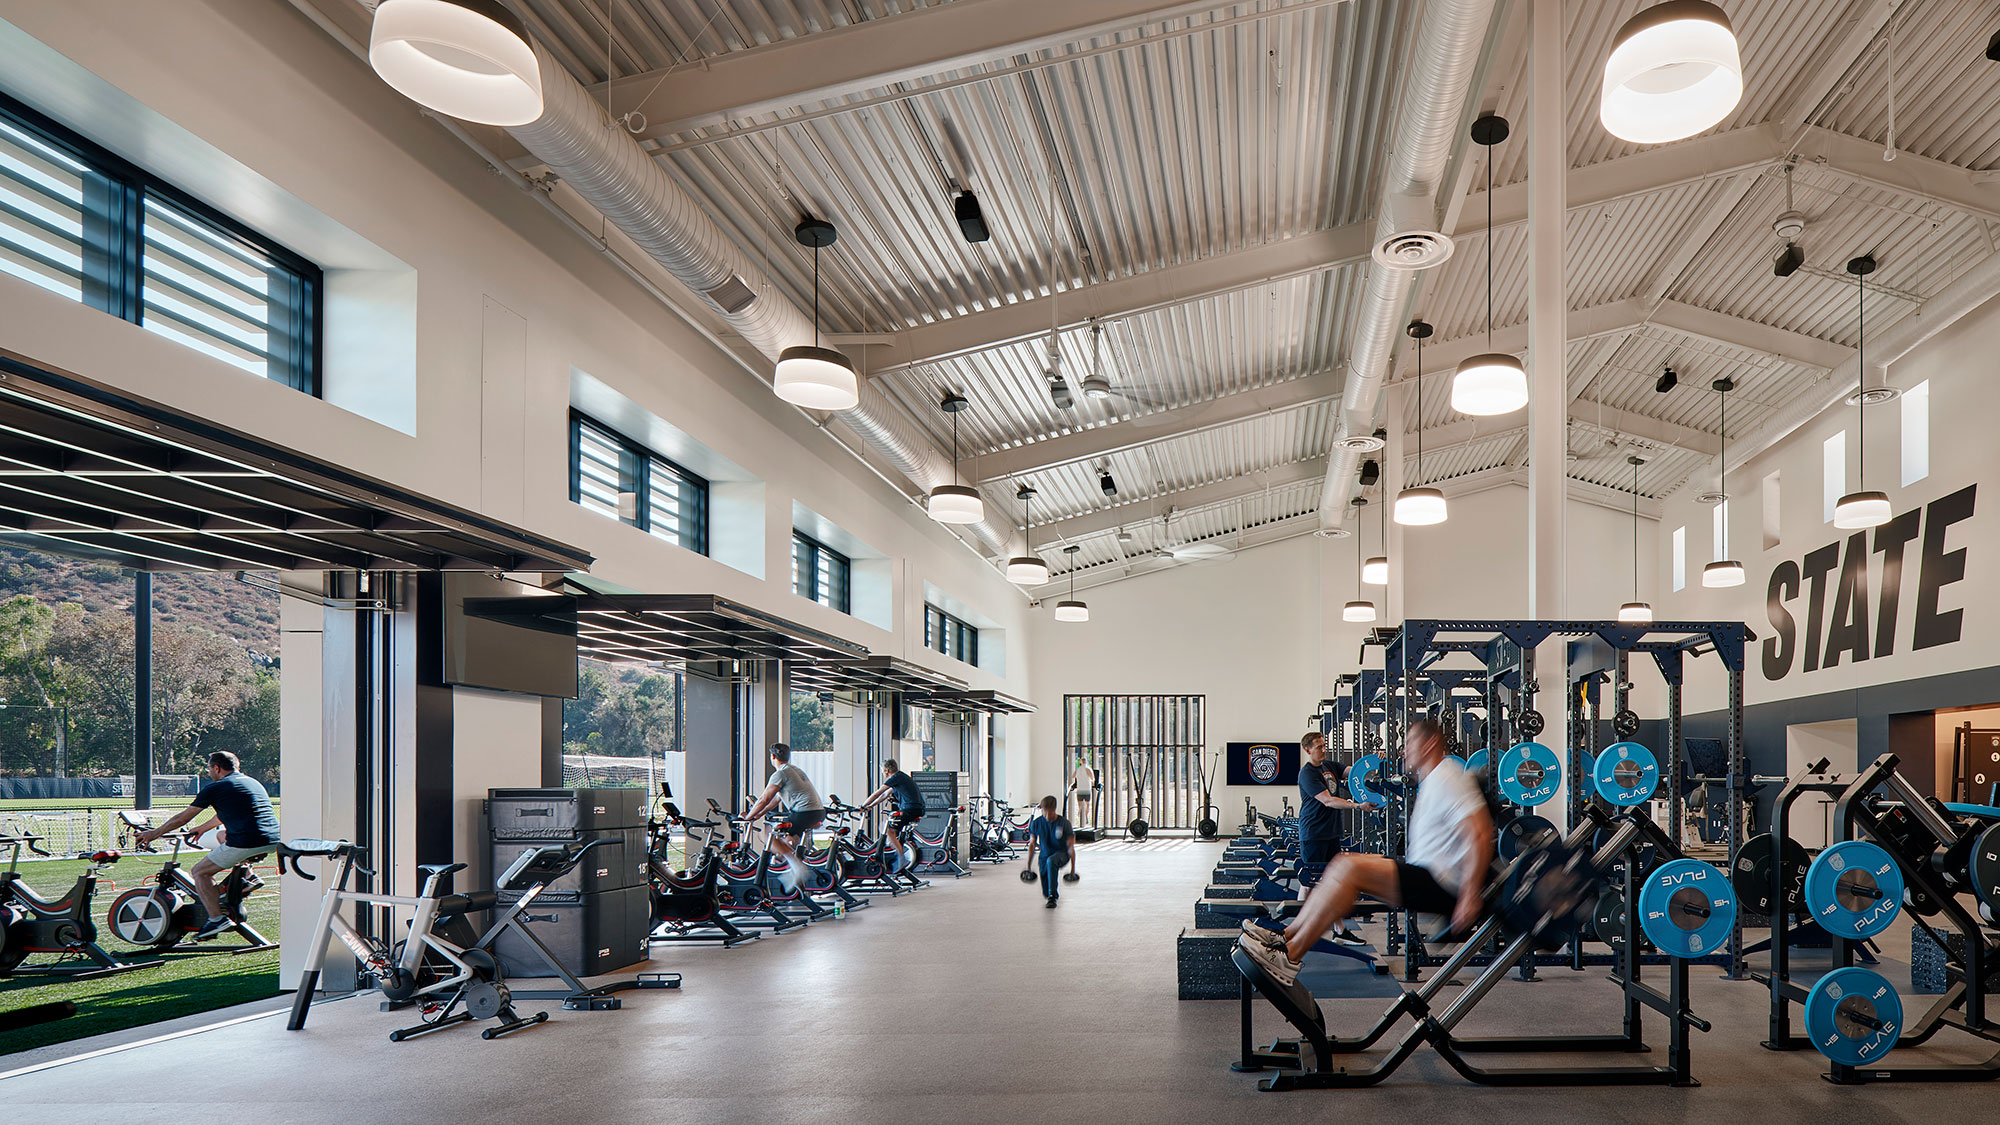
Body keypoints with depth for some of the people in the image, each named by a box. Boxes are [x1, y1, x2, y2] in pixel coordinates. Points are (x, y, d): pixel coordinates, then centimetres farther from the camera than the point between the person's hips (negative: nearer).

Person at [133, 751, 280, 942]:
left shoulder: (215, 788, 2)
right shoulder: (253, 782, 24)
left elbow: (182, 817, 11)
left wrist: (155, 833, 25)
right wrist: (202, 829, 52)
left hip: (246, 842, -8)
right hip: (273, 841, 8)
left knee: (199, 872, 9)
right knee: (223, 835, 34)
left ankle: (217, 919, -2)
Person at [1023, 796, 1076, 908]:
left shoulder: (1064, 823, -17)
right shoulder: (1035, 823, -10)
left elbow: (1070, 847, -13)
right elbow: (1032, 845, 2)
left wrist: (1073, 868, -16)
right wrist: (1028, 867, 3)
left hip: (1061, 854, -3)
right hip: (1045, 855, 3)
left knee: (1051, 861, -40)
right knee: (1045, 893, 5)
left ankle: (1052, 897, -37)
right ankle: (1049, 896, 45)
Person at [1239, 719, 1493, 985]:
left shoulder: (1446, 778, -13)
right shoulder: (1432, 781, 19)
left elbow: (1480, 833, -24)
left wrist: (1469, 897, -27)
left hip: (1441, 885, -10)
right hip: (1425, 871, 10)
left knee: (1348, 869, -23)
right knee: (1345, 863, 5)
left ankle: (1288, 958, -22)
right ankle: (1286, 937, 2)